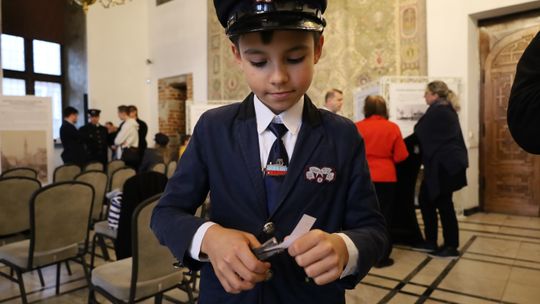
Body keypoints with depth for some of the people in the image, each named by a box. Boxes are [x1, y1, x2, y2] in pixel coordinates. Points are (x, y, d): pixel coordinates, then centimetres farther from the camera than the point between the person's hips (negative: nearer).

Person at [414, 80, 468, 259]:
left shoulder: (435, 112, -14)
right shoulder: (448, 110, 16)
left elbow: (421, 134, -9)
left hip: (443, 164, -10)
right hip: (450, 162, 10)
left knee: (444, 204, 0)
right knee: (426, 199, 14)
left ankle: (451, 247, 12)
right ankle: (431, 242, 21)